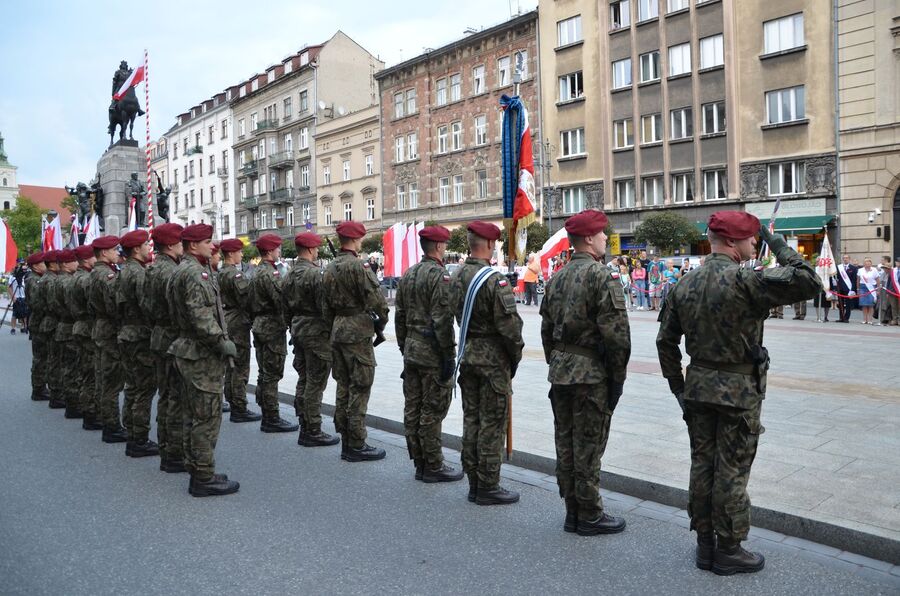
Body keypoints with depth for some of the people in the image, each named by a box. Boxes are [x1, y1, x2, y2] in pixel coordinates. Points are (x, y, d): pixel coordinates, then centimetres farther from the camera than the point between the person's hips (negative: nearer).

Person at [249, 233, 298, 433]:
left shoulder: (258, 272, 14)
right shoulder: (269, 273, -17)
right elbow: (281, 301, -23)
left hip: (260, 326, 10)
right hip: (273, 328, -10)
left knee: (265, 375, 14)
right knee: (272, 375, -5)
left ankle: (267, 417, 21)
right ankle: (272, 419, 1)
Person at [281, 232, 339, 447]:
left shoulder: (290, 274, 10)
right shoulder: (315, 273, -17)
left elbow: (286, 308, 16)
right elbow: (324, 306, -19)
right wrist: (333, 329, -9)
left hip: (298, 331, 9)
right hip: (316, 332, -9)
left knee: (304, 380, 14)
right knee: (315, 383, -4)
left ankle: (305, 428, 21)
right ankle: (313, 431, 1)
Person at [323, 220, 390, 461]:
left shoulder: (329, 269, 12)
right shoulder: (358, 266, -15)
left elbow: (326, 306, 15)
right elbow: (376, 299, -19)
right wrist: (381, 322, -2)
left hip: (337, 332, 8)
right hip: (358, 332, -8)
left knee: (343, 387, 13)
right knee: (359, 390, -3)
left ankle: (346, 442, 20)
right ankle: (357, 446, 2)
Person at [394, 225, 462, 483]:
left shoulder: (408, 274, 11)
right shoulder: (439, 275, -14)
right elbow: (442, 319, -19)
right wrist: (449, 355, -14)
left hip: (411, 350, 8)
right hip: (432, 353, -8)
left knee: (412, 409, 10)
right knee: (432, 411, -2)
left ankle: (419, 462, 21)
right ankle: (433, 467, 6)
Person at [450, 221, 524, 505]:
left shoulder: (456, 277, 6)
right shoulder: (494, 280, -18)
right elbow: (509, 325, -18)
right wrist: (515, 357, -4)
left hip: (467, 354, 8)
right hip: (493, 357, -8)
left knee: (471, 418, 14)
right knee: (492, 423, 1)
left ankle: (474, 483, 23)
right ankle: (488, 487, 9)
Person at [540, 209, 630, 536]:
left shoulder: (558, 278, 11)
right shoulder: (601, 275, -13)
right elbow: (616, 332, -17)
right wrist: (618, 376, -8)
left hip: (560, 371, 8)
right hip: (591, 373, -8)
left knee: (565, 443, 13)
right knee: (588, 446, 1)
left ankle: (572, 512, 24)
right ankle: (590, 516, 13)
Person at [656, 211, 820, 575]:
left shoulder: (684, 285, 3)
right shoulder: (745, 281, -18)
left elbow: (666, 341, 7)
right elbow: (809, 284, -19)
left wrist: (678, 388, 15)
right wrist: (779, 246, -7)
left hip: (698, 386, 6)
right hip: (739, 392, -6)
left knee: (702, 464, 13)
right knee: (732, 471, 4)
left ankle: (705, 545, 25)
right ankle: (728, 551, 16)